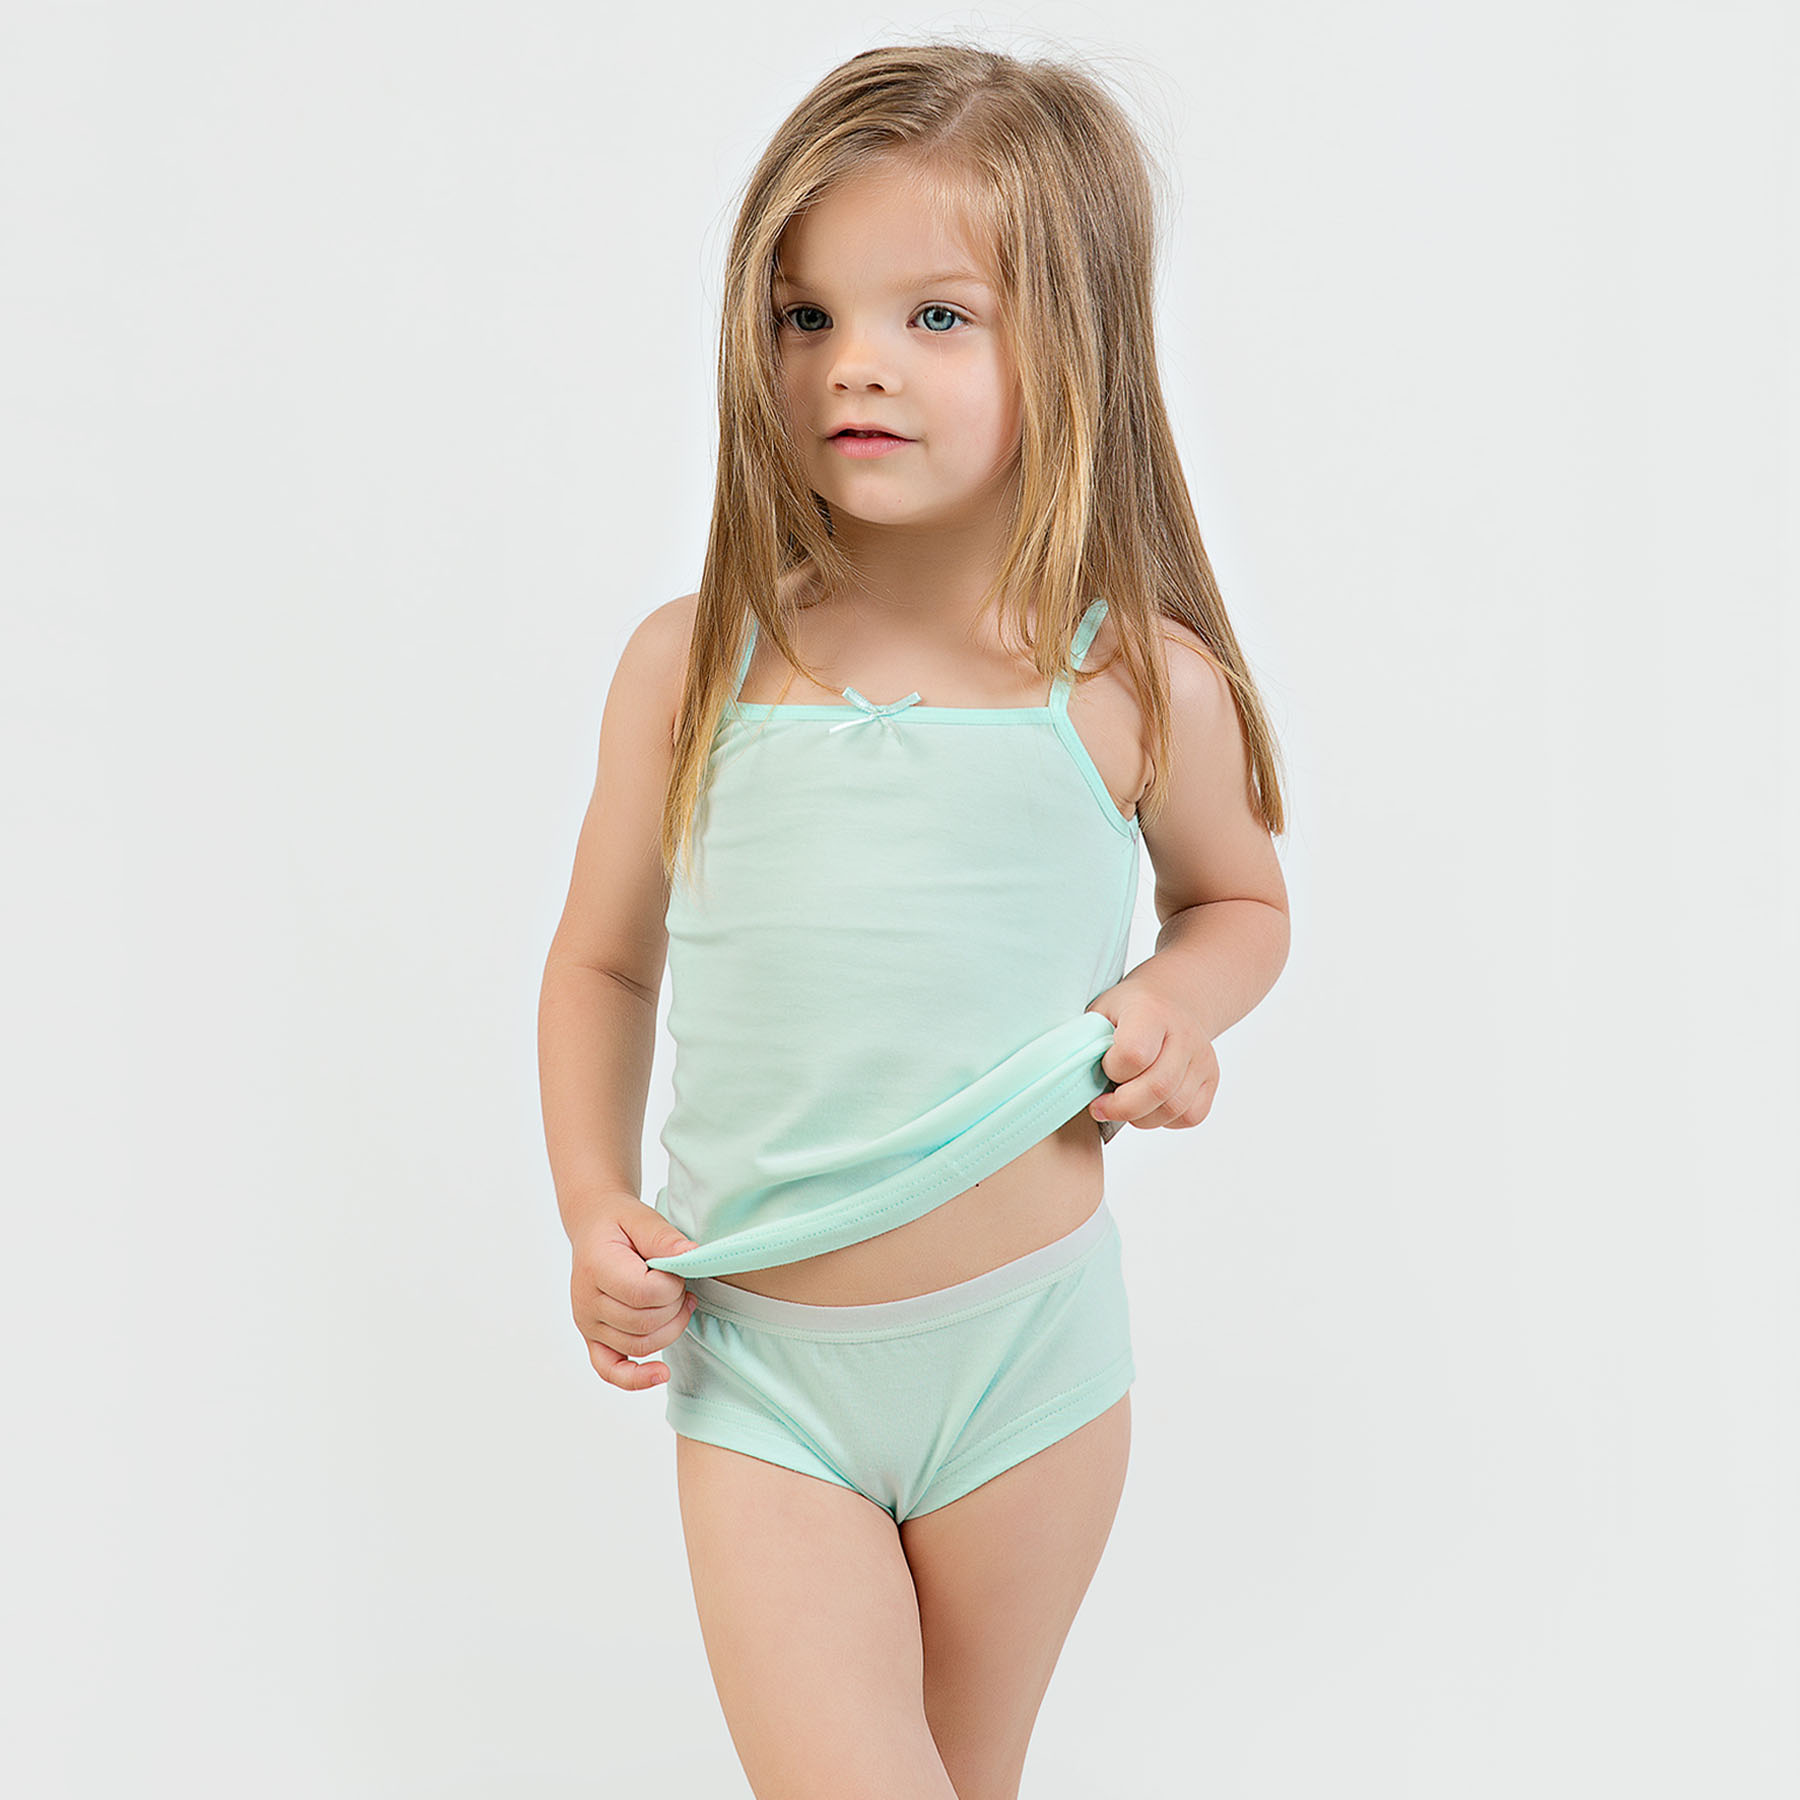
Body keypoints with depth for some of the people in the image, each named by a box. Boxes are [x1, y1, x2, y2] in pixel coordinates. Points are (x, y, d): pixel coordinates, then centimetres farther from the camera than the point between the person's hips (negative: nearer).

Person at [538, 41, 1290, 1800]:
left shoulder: (1140, 683, -7)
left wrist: (1177, 1004, -8)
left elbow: (1239, 895, 13)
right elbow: (604, 961, 8)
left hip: (1027, 1346, 1)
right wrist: (593, 1208, -3)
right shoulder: (692, 666, -5)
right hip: (756, 1363, 0)